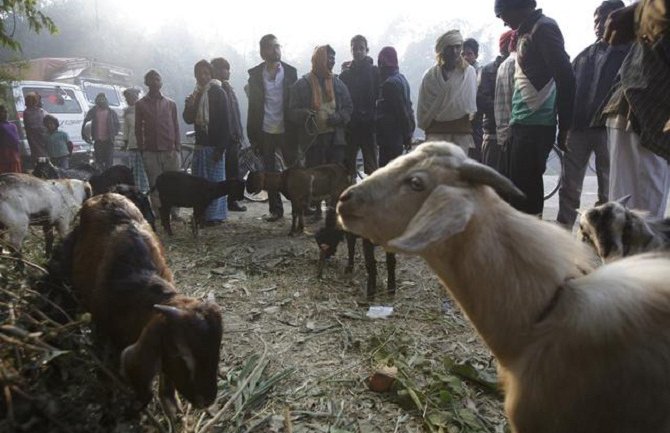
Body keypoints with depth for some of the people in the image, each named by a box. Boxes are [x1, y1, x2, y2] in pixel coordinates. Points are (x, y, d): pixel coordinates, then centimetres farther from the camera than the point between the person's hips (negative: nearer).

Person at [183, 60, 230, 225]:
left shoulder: (218, 93, -5)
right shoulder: (197, 94, 16)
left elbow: (224, 122, -12)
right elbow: (189, 119, 17)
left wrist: (221, 147, -18)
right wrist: (189, 107, -5)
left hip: (214, 145, -7)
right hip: (200, 144, 7)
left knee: (215, 180, -4)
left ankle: (216, 215, 3)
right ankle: (203, 214, 14)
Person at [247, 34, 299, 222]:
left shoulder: (290, 71, 3)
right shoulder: (255, 74, 3)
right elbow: (253, 104, 2)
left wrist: (296, 130, -3)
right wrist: (253, 134, -2)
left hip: (285, 130, -1)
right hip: (265, 130, 1)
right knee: (269, 172, 7)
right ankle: (275, 209, 17)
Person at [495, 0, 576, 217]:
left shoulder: (544, 28, -8)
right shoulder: (527, 32, 18)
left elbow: (565, 76, -14)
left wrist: (564, 126, -12)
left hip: (535, 125, -9)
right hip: (523, 124, 9)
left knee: (524, 191, -7)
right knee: (518, 188, 13)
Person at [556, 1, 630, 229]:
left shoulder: (627, 53, 5)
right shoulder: (584, 55, 19)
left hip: (608, 127, -4)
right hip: (578, 127, 4)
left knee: (608, 190, 2)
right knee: (569, 187, 2)